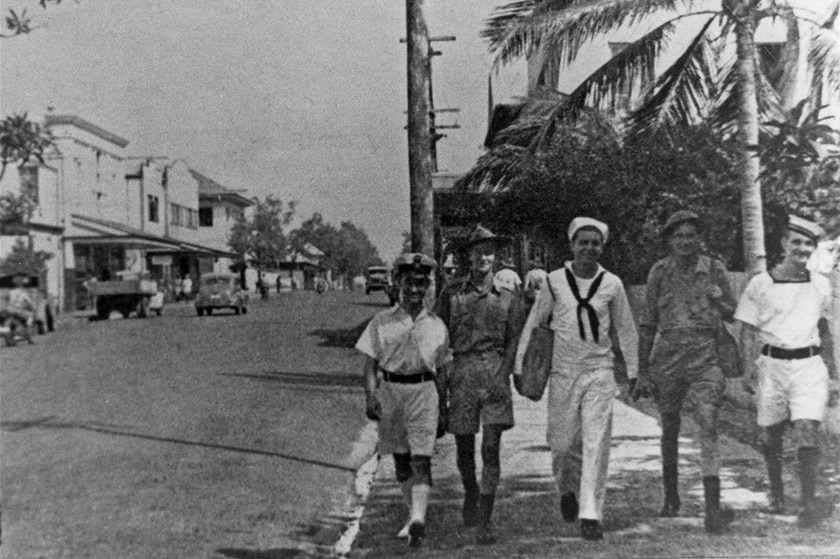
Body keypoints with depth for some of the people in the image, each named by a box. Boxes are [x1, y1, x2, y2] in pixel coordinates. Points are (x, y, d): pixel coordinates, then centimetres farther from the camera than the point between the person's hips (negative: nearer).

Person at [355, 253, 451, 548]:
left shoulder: (436, 325, 5)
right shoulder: (382, 322, 2)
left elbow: (441, 371, 11)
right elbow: (370, 364, 2)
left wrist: (442, 410, 11)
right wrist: (370, 397, -11)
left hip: (424, 392, -1)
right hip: (391, 390, 1)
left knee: (421, 458, -12)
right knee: (401, 460, 9)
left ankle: (418, 518, -18)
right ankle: (413, 515, 22)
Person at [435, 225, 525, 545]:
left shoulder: (508, 298, 7)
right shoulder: (452, 293, 6)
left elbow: (514, 340, 5)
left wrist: (503, 374, -8)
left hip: (494, 372, -1)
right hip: (461, 372, 1)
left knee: (491, 449, -7)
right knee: (464, 446, 9)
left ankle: (485, 521, -1)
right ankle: (471, 493, 40)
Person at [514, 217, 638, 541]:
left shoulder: (612, 284, 1)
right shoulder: (554, 281, -1)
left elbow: (626, 330, 11)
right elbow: (533, 325, 6)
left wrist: (633, 372, 12)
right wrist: (519, 366, 4)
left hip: (600, 371, 0)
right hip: (563, 371, 0)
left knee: (596, 444, -6)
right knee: (562, 442, 5)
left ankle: (591, 515, -1)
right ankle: (568, 488, 36)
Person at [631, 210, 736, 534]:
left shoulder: (715, 270, 2)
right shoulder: (659, 273, 2)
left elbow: (733, 316, 11)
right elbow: (648, 324, 6)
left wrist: (719, 300, -12)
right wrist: (642, 372, 5)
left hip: (705, 360, -1)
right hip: (667, 358, 2)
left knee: (708, 428, -16)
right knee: (669, 429, 15)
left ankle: (712, 510, -21)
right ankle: (671, 497, 35)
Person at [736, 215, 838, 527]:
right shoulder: (761, 284, -1)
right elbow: (747, 331, 1)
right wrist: (748, 368, -11)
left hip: (810, 365, 1)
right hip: (772, 364, -1)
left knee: (807, 431, -14)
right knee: (770, 435, 7)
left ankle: (807, 503, -13)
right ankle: (776, 495, 28)